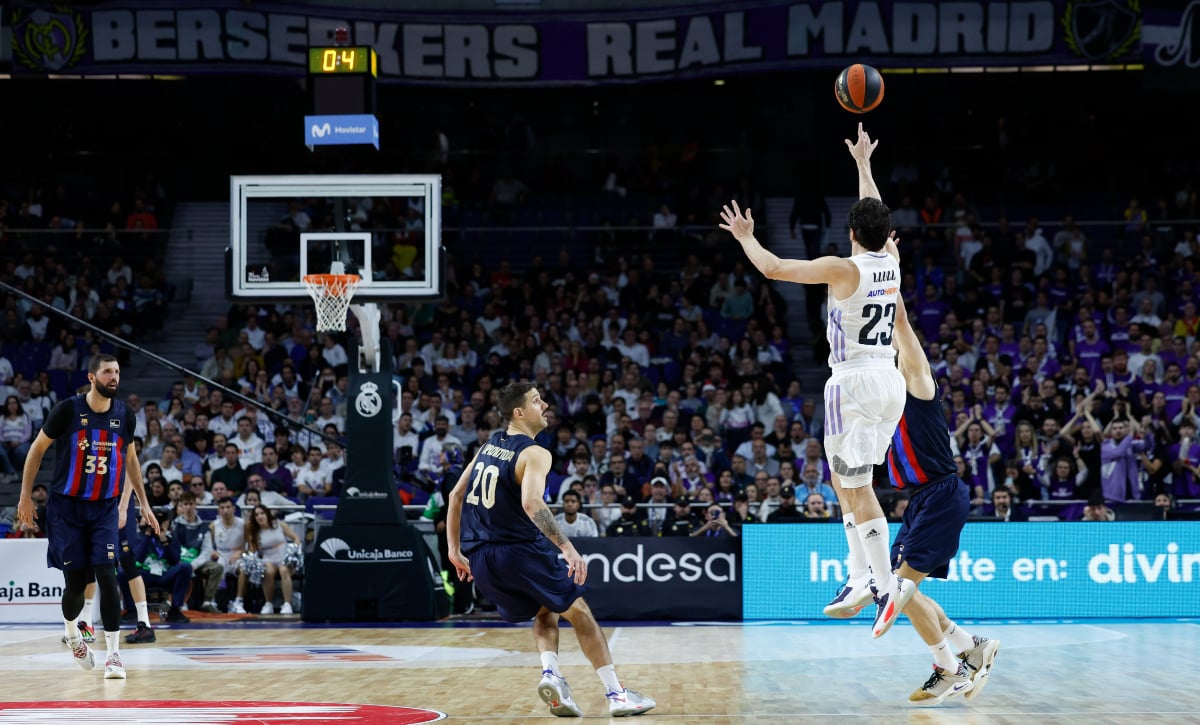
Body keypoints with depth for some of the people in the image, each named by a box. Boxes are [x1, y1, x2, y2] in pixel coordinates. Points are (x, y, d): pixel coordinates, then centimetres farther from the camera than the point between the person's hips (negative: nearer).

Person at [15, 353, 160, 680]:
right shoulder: (68, 410, -10)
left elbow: (130, 459, 16)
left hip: (105, 508, 2)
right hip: (67, 506, -2)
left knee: (107, 575, -14)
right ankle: (71, 629, 32)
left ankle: (114, 653, -11)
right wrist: (25, 496, -1)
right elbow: (38, 448, 0)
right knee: (76, 582, -1)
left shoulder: (124, 415, 0)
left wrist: (144, 503, 15)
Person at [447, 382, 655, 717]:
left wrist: (455, 550, 22)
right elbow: (531, 504, -28)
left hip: (480, 559, 7)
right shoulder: (534, 454, -11)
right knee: (579, 612, 8)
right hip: (520, 551, -7)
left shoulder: (488, 445, 13)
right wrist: (567, 548, -32)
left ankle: (550, 673, -2)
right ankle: (616, 693, 4)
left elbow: (456, 495, 17)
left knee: (546, 611, 25)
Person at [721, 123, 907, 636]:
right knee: (846, 480, 18)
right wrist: (863, 163, 37)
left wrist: (746, 237, 7)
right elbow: (876, 215, 25)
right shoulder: (891, 261, 5)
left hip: (854, 382, -8)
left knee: (857, 488, -6)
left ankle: (887, 587, -11)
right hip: (889, 380, 8)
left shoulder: (843, 269, -14)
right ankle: (860, 577, 15)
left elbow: (773, 268, -11)